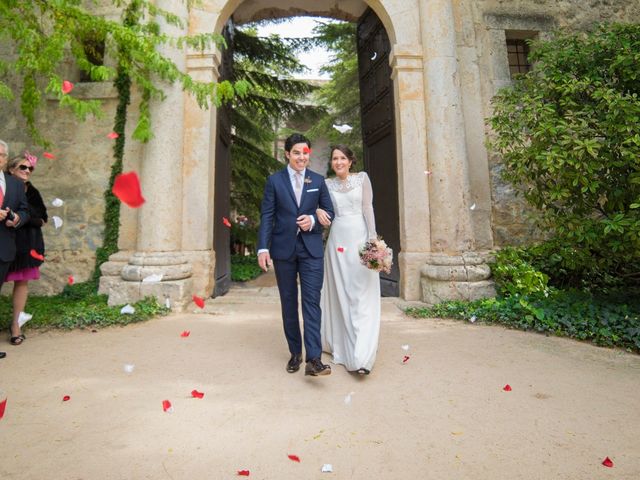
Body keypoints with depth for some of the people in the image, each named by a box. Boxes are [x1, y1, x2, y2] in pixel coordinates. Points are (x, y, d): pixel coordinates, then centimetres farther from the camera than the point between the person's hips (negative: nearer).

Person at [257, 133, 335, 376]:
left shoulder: (318, 180, 8)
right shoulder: (274, 180, 4)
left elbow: (329, 212, 11)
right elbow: (266, 216, 0)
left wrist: (313, 220, -10)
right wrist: (263, 248, -10)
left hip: (311, 249, 0)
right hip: (283, 249, 0)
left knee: (311, 301, -8)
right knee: (288, 302, 9)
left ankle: (313, 359, -7)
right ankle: (295, 353, 23)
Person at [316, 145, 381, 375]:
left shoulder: (362, 178, 6)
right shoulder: (327, 184, 11)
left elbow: (368, 209, 1)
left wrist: (373, 239, -6)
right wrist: (318, 211, -16)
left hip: (360, 237, -2)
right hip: (337, 240, 2)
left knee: (362, 295, -5)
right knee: (340, 294, 6)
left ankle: (361, 356, -5)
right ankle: (343, 346, 22)